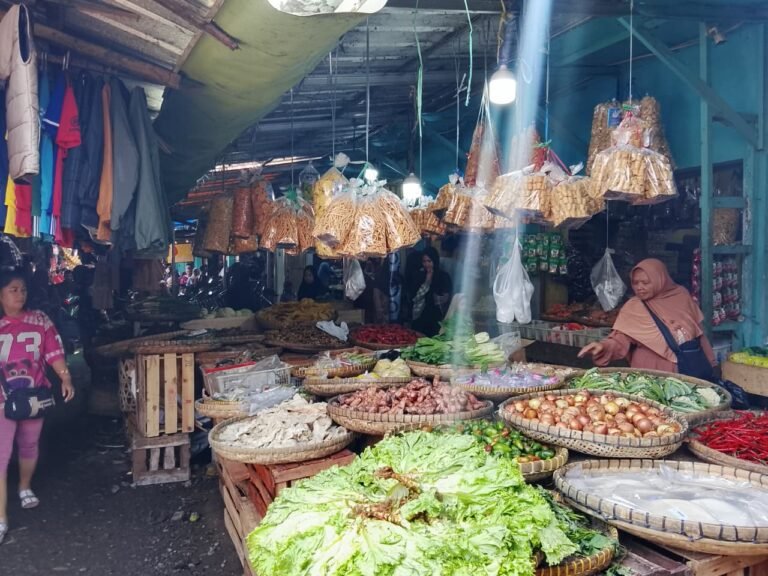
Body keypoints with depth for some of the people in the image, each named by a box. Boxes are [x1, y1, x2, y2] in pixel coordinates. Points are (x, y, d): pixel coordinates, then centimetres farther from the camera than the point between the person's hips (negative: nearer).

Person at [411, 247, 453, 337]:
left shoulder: (444, 277, 2)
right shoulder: (420, 276, 9)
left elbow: (445, 299, 0)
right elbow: (415, 298, -1)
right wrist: (427, 282, -5)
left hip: (437, 317, -2)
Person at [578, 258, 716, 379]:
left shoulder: (681, 295, 1)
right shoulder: (633, 308, -9)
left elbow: (698, 331, 11)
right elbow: (620, 340, -16)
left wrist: (709, 361, 15)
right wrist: (603, 346, -37)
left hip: (695, 368, 4)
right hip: (657, 375, -3)